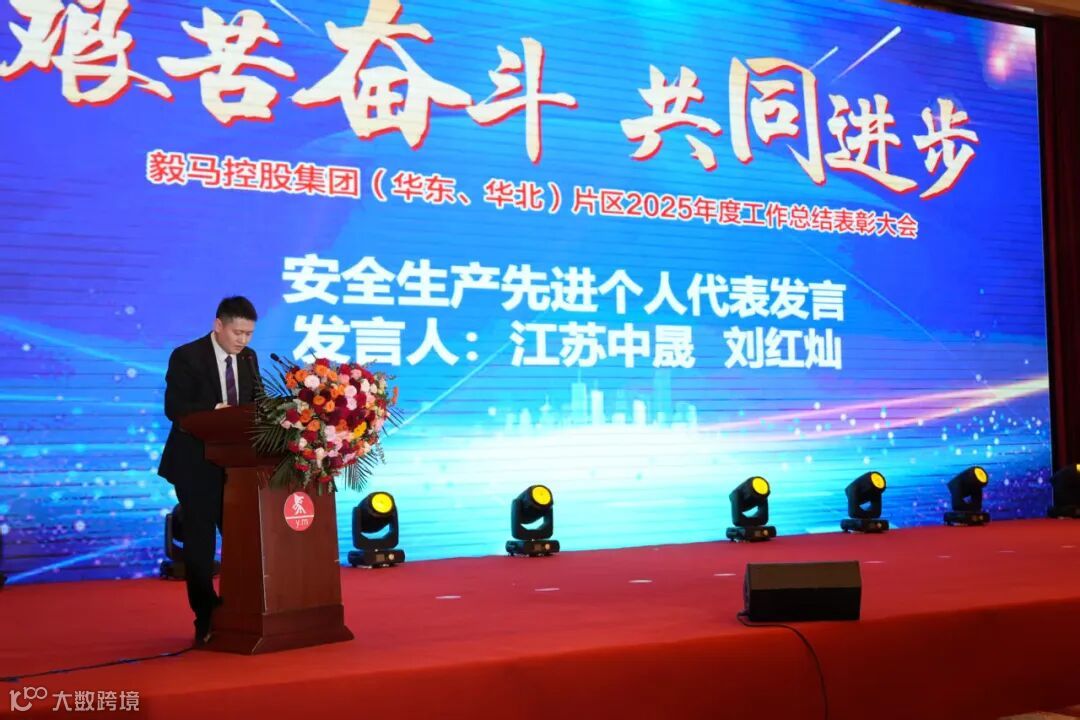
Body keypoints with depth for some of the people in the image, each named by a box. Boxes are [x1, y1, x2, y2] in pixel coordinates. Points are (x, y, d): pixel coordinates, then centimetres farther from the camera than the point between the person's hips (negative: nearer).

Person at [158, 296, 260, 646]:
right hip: (197, 465, -5)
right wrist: (213, 412, -29)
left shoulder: (249, 358, 9)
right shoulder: (186, 357, -8)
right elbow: (174, 408, -14)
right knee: (199, 544, 2)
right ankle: (206, 621, 11)